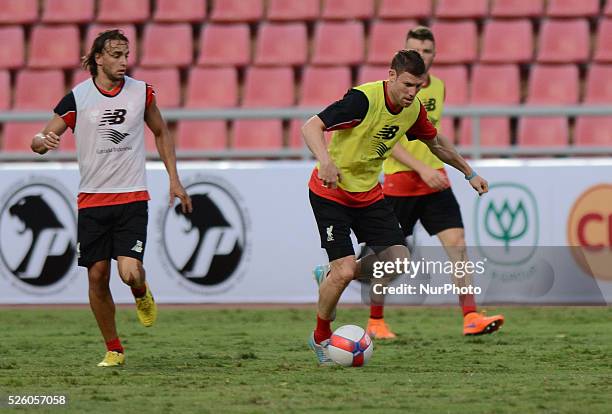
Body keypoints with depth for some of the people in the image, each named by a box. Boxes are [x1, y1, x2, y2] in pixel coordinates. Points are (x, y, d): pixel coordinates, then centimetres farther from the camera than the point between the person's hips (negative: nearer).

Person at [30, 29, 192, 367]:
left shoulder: (141, 92, 2)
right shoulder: (76, 98, -4)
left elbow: (161, 133, 18)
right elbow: (39, 141, 0)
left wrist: (174, 179, 13)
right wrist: (43, 140, -24)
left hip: (132, 199, 0)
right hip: (92, 200, 0)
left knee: (130, 272, -16)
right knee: (97, 276, -1)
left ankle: (142, 294, 21)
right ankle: (113, 349, 15)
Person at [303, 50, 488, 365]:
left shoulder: (414, 110, -3)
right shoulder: (364, 99, -26)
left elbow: (435, 143, 18)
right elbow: (311, 127, -31)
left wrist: (469, 173, 23)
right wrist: (326, 162, -47)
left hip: (369, 193, 7)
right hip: (331, 191, -7)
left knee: (398, 261, -7)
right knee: (345, 270, -16)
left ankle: (333, 276, 19)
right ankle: (321, 337, 10)